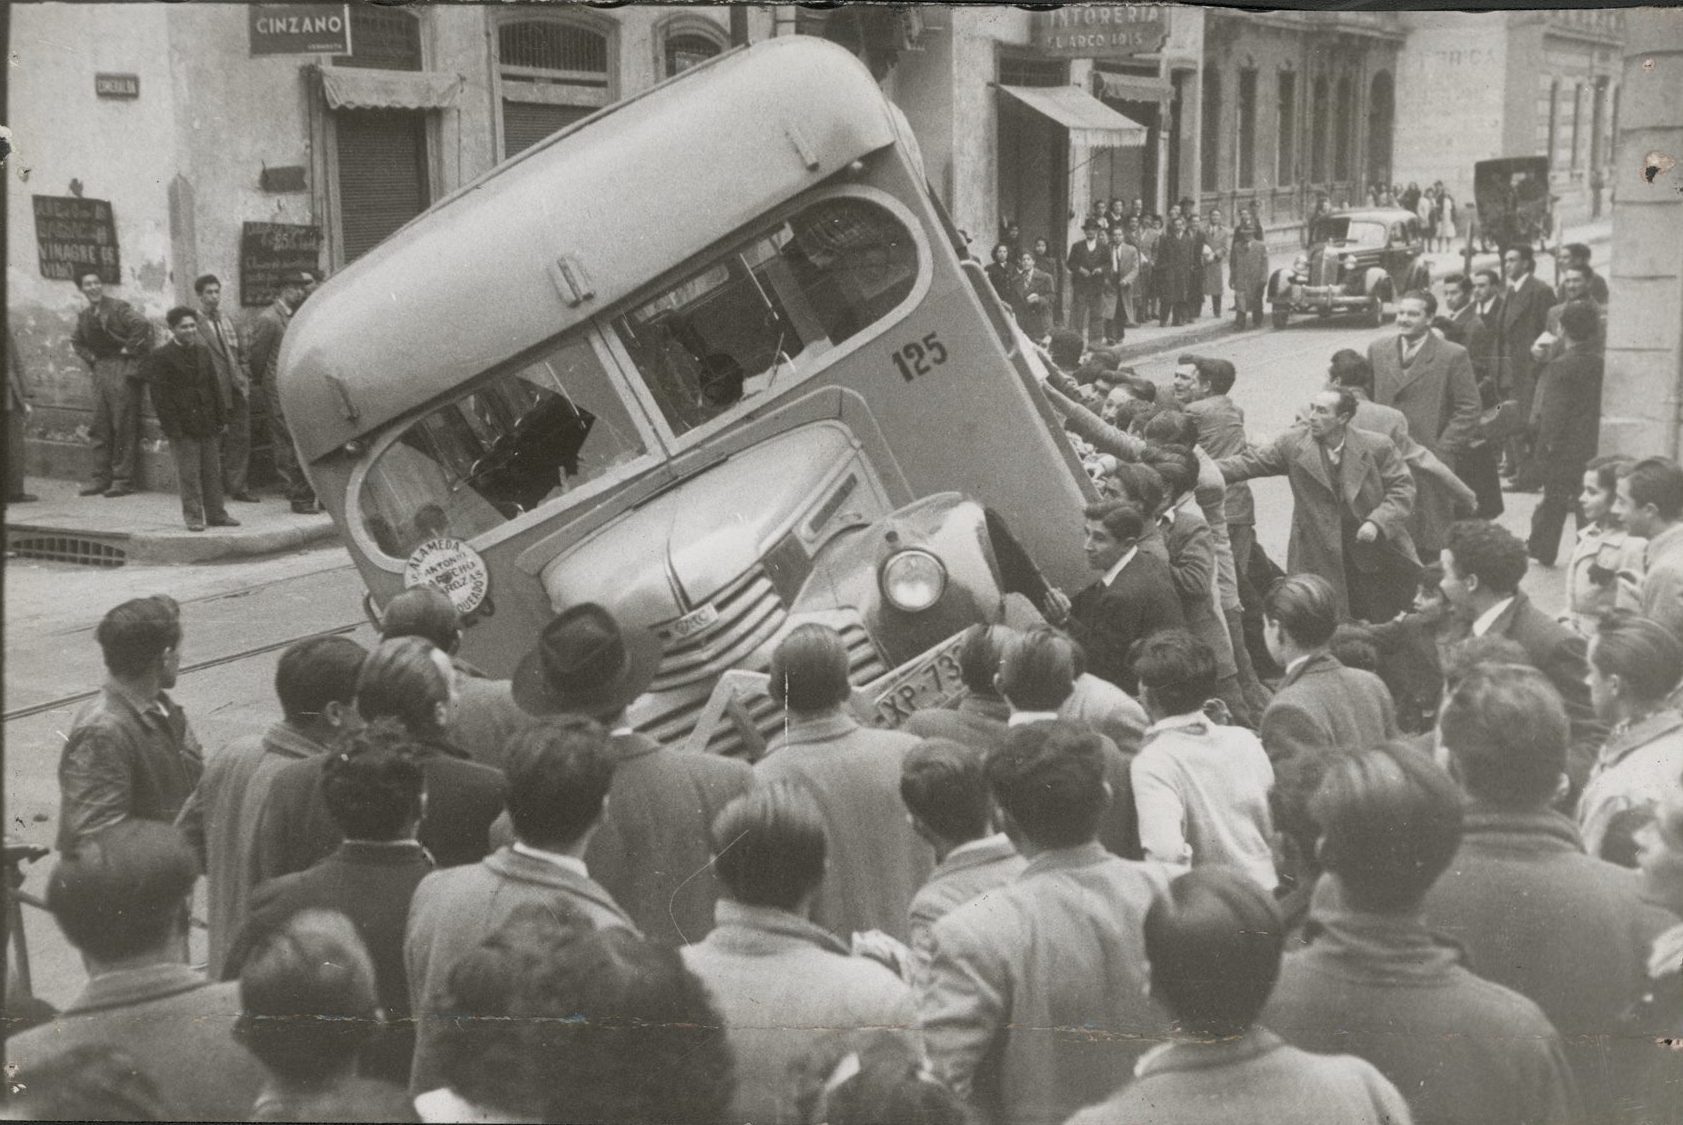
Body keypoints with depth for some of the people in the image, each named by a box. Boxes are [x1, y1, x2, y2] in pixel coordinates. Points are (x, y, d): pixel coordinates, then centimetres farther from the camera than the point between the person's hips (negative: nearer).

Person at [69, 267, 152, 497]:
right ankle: (101, 478, 15)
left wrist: (129, 350, -16)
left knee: (123, 426, -4)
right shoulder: (84, 316, 13)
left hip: (121, 369, -7)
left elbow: (142, 325, -22)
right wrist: (89, 357, 12)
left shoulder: (119, 308, -8)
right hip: (100, 371, 7)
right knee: (100, 428, 8)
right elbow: (77, 341, 29)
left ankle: (123, 479, -1)